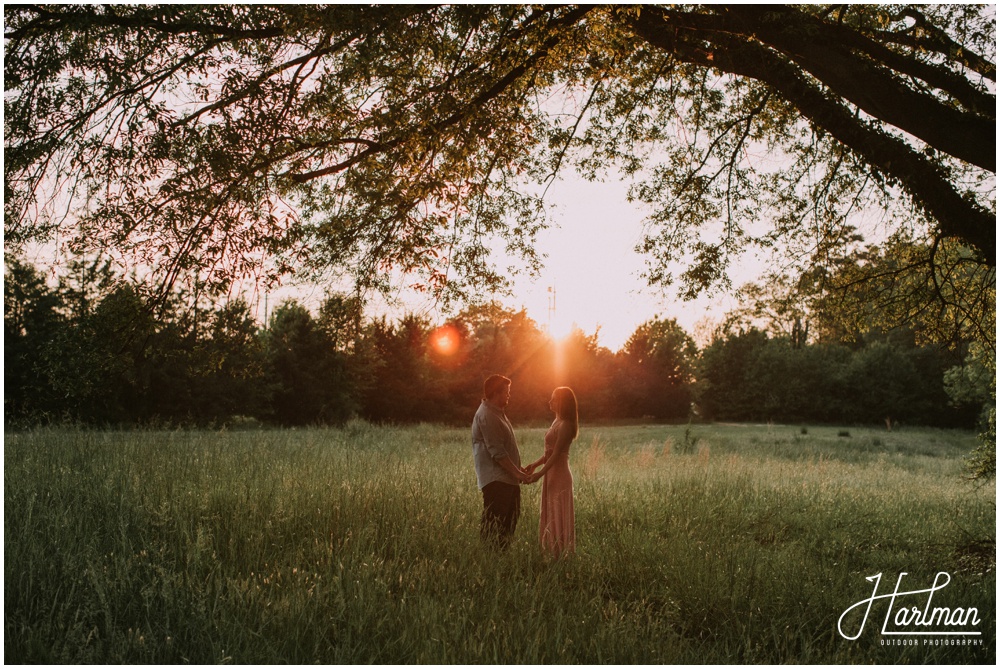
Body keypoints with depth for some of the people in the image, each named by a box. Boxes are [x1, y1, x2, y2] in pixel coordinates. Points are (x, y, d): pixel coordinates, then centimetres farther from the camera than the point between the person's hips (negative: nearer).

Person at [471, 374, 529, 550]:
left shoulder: (497, 413, 18)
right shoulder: (486, 415, -16)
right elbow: (497, 452, -22)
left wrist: (519, 469, 18)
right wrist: (517, 473, -20)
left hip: (507, 478, 11)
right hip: (495, 479, -11)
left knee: (509, 519, 14)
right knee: (494, 523, -10)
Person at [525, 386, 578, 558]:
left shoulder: (565, 425, -16)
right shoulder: (557, 421, 11)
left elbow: (556, 454, -21)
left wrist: (540, 473, -24)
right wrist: (534, 464, 10)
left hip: (559, 475, -10)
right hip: (552, 474, 10)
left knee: (559, 517, -2)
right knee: (551, 516, 14)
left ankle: (563, 556, 7)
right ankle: (555, 554, 22)